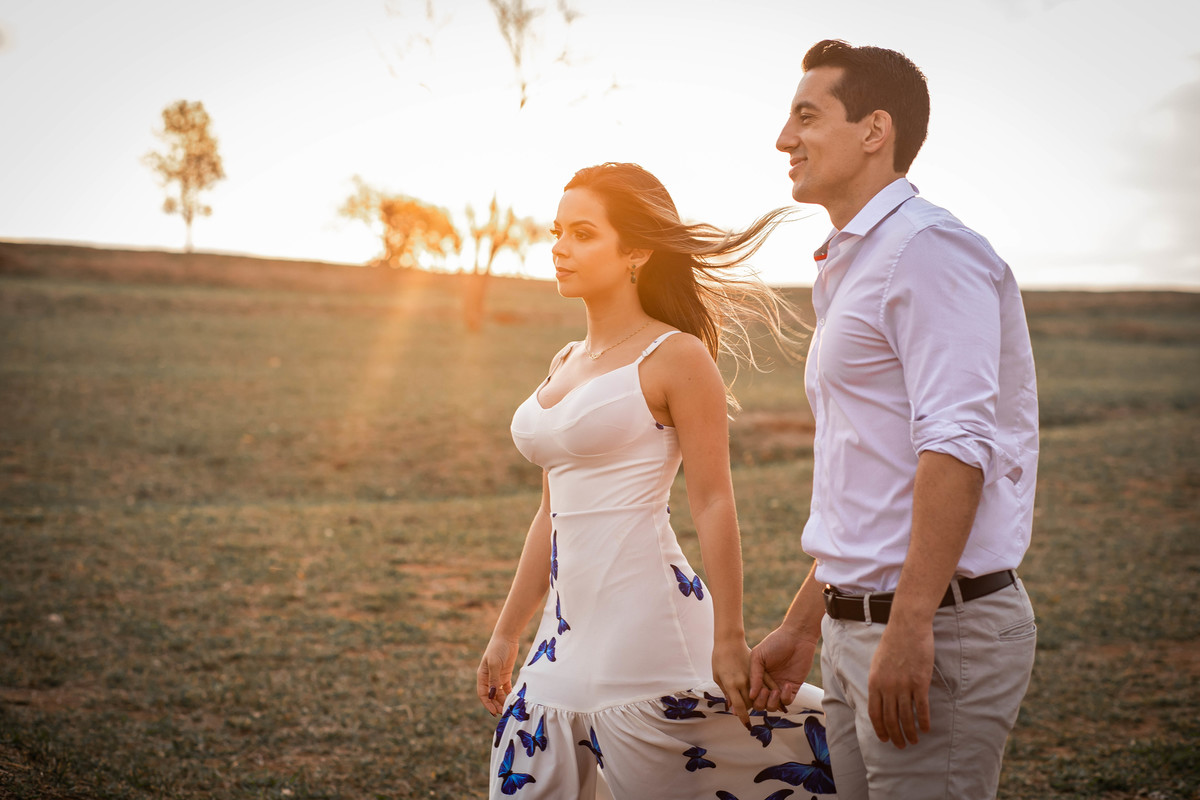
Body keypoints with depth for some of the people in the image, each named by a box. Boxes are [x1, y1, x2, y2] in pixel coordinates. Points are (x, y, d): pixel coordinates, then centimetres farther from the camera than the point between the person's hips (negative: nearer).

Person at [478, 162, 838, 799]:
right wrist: (506, 633, 19)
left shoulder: (675, 357, -6)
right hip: (570, 628, 7)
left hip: (644, 621, -7)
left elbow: (713, 504, -9)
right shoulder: (565, 364, 15)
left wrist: (729, 639, -13)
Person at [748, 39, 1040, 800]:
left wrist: (909, 628, -26)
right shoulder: (850, 268, 20)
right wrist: (803, 626, 23)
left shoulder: (929, 248, -11)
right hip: (857, 628, 9)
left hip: (940, 627, -9)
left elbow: (956, 446, -22)